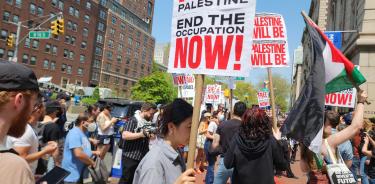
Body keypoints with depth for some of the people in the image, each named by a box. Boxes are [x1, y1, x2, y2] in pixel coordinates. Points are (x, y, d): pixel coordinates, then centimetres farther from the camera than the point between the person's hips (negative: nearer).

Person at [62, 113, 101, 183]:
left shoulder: (83, 133, 10)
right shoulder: (74, 133, -21)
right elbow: (78, 154, -31)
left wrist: (94, 152, 4)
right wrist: (92, 162, -18)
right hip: (72, 175, -9)